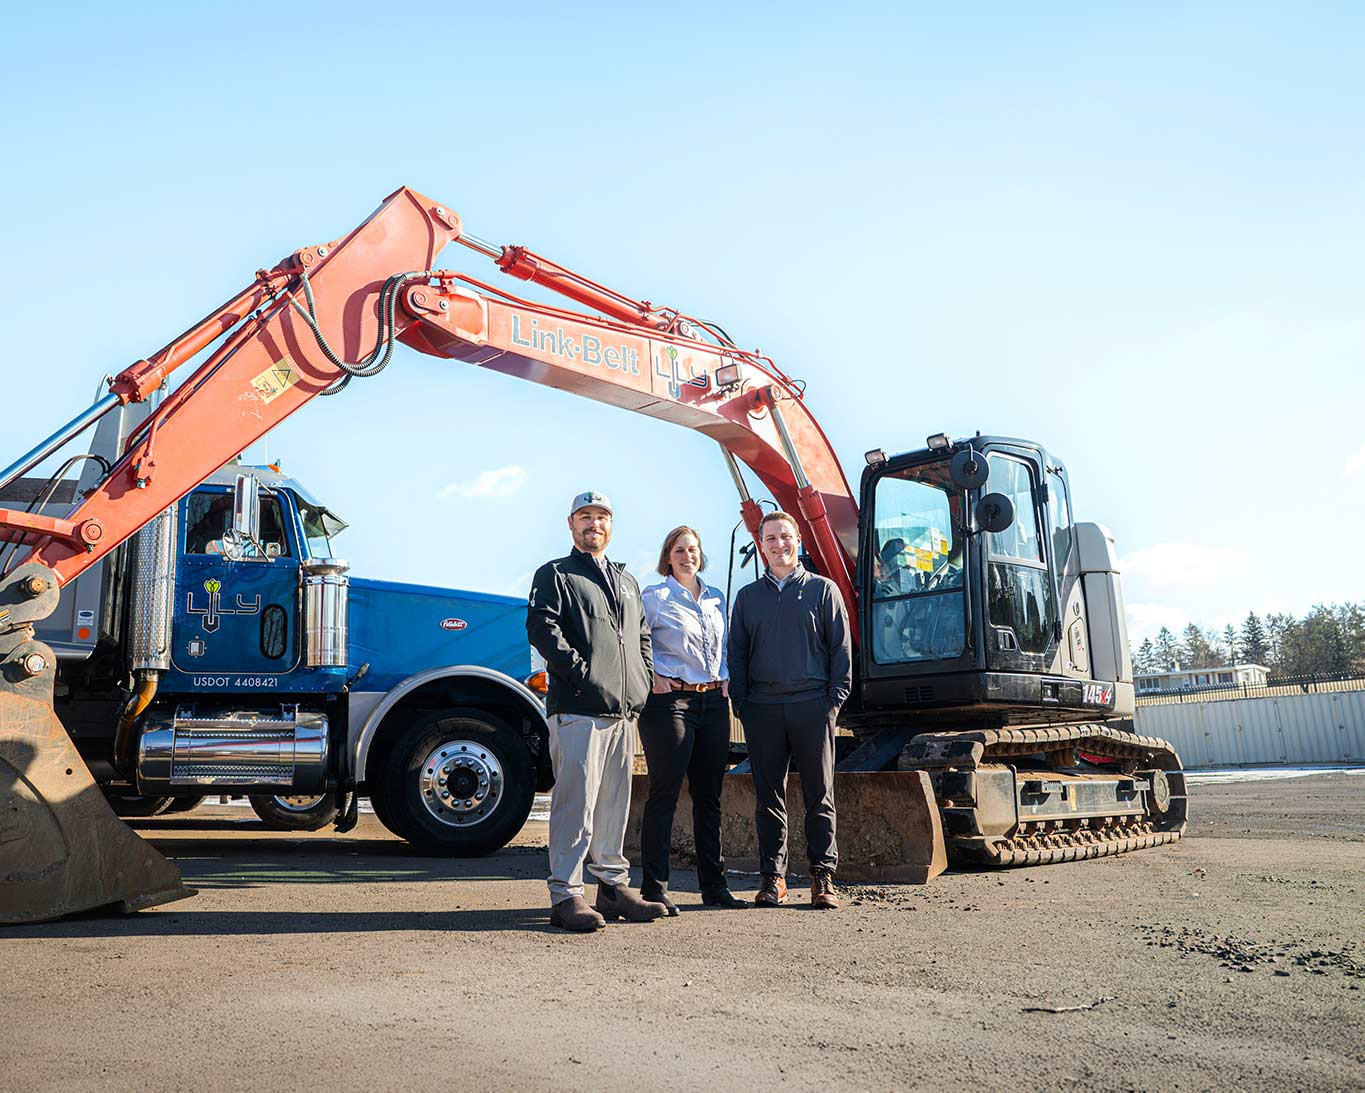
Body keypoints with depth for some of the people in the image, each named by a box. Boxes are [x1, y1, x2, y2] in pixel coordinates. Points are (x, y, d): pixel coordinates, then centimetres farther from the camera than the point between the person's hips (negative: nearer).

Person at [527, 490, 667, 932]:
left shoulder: (626, 580, 24)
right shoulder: (554, 575, 3)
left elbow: (642, 635, 29)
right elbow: (541, 628, -10)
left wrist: (644, 676, 14)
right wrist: (581, 671, -16)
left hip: (624, 711, 7)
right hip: (577, 709, -7)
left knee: (615, 803, 12)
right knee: (575, 802, -8)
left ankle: (614, 886, 21)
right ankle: (565, 895, -2)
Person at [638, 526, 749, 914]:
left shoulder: (716, 598, 16)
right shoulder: (655, 597, -1)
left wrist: (725, 677, 12)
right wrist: (653, 678, -13)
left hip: (713, 701, 6)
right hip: (670, 700, -6)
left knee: (709, 795, 11)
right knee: (664, 794, -4)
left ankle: (714, 885, 19)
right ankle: (654, 888, 3)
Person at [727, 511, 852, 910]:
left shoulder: (823, 590, 8)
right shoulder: (748, 596, 14)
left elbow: (841, 649, 6)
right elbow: (737, 654, 14)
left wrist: (835, 699, -4)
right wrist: (741, 705, 3)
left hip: (812, 706, -2)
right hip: (762, 709, 2)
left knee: (819, 795, 1)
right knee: (769, 797, 5)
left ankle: (823, 877, 7)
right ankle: (773, 877, 13)